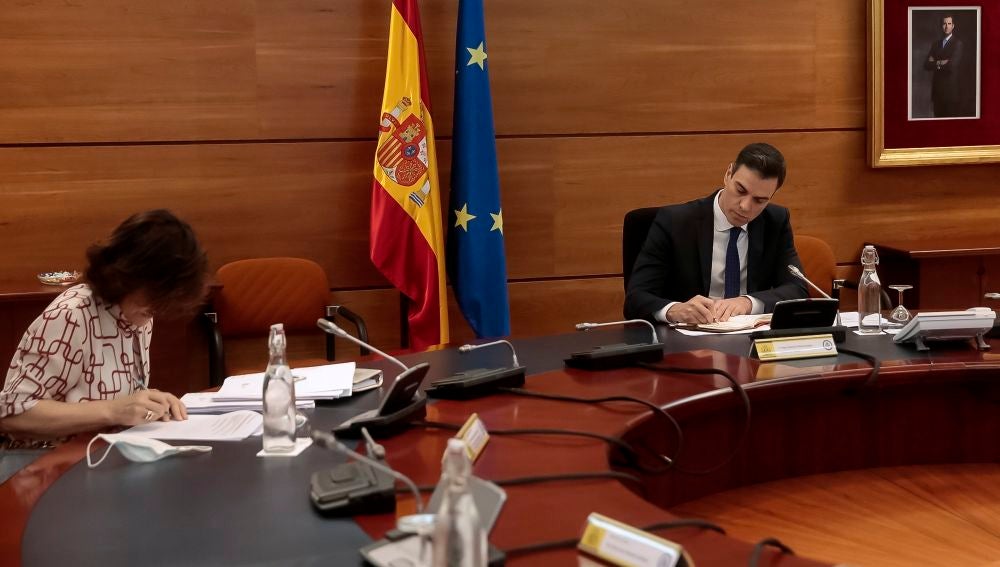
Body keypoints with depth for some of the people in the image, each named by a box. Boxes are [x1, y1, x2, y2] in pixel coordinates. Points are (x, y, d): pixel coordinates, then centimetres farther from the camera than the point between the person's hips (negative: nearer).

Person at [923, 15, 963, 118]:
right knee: (938, 116, 6)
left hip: (951, 89, -5)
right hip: (937, 88, 5)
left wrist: (936, 63, -2)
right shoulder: (935, 43, 14)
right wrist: (941, 63, -9)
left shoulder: (957, 43, -4)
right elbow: (926, 65, 5)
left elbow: (952, 65, -16)